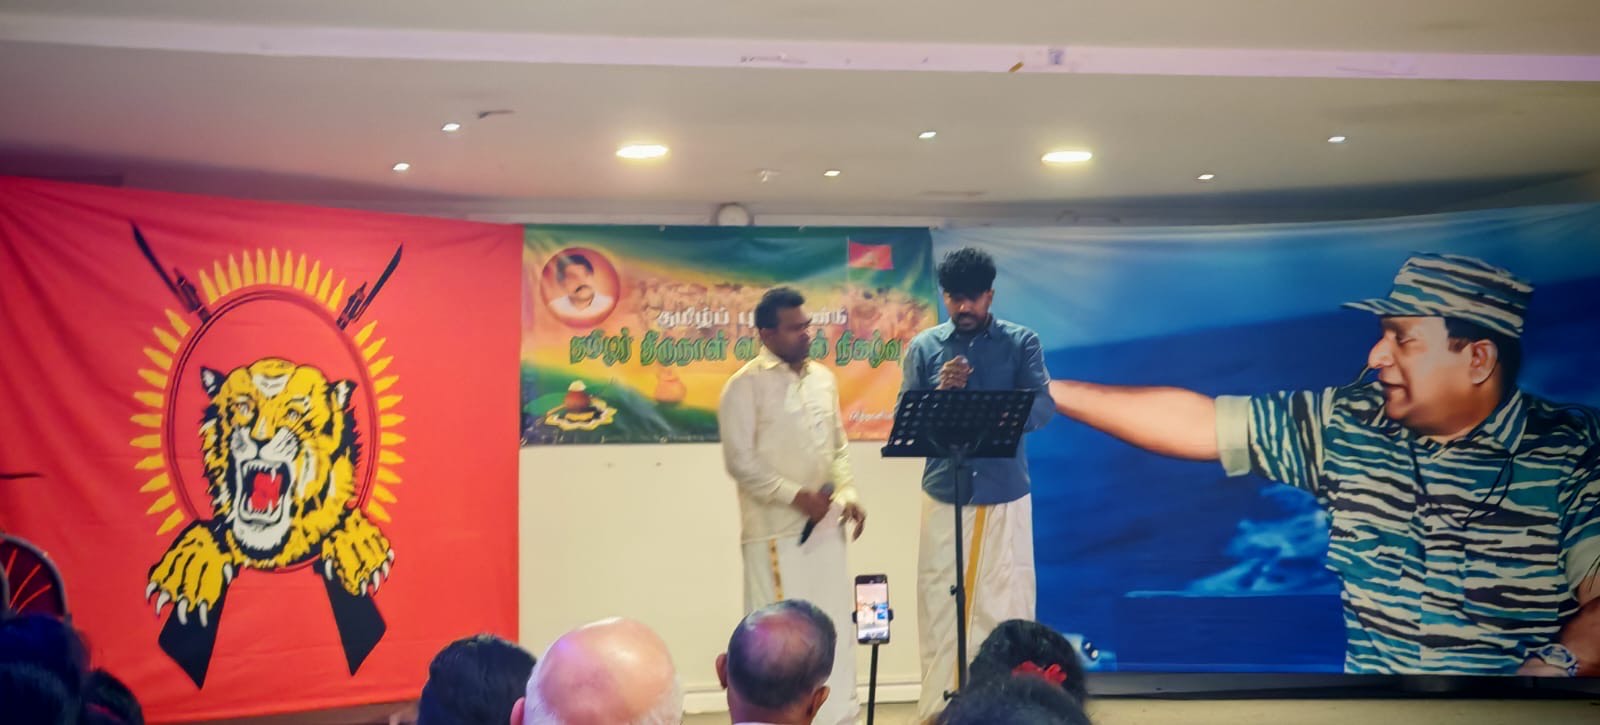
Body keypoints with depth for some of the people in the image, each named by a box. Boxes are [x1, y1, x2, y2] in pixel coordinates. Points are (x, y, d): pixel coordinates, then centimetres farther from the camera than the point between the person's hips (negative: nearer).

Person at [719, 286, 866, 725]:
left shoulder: (822, 379, 12)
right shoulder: (746, 386, -8)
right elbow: (741, 461, -12)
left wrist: (847, 493, 4)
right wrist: (796, 495, -17)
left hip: (825, 527, 7)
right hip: (776, 531, -6)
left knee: (834, 626, 10)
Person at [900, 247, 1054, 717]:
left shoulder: (1021, 342, 3)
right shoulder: (923, 347, 7)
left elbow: (1043, 406, -8)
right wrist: (940, 392, -16)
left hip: (1005, 495, -1)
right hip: (943, 495, 1)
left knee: (1006, 603, 1)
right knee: (939, 602, 0)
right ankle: (938, 706, 8)